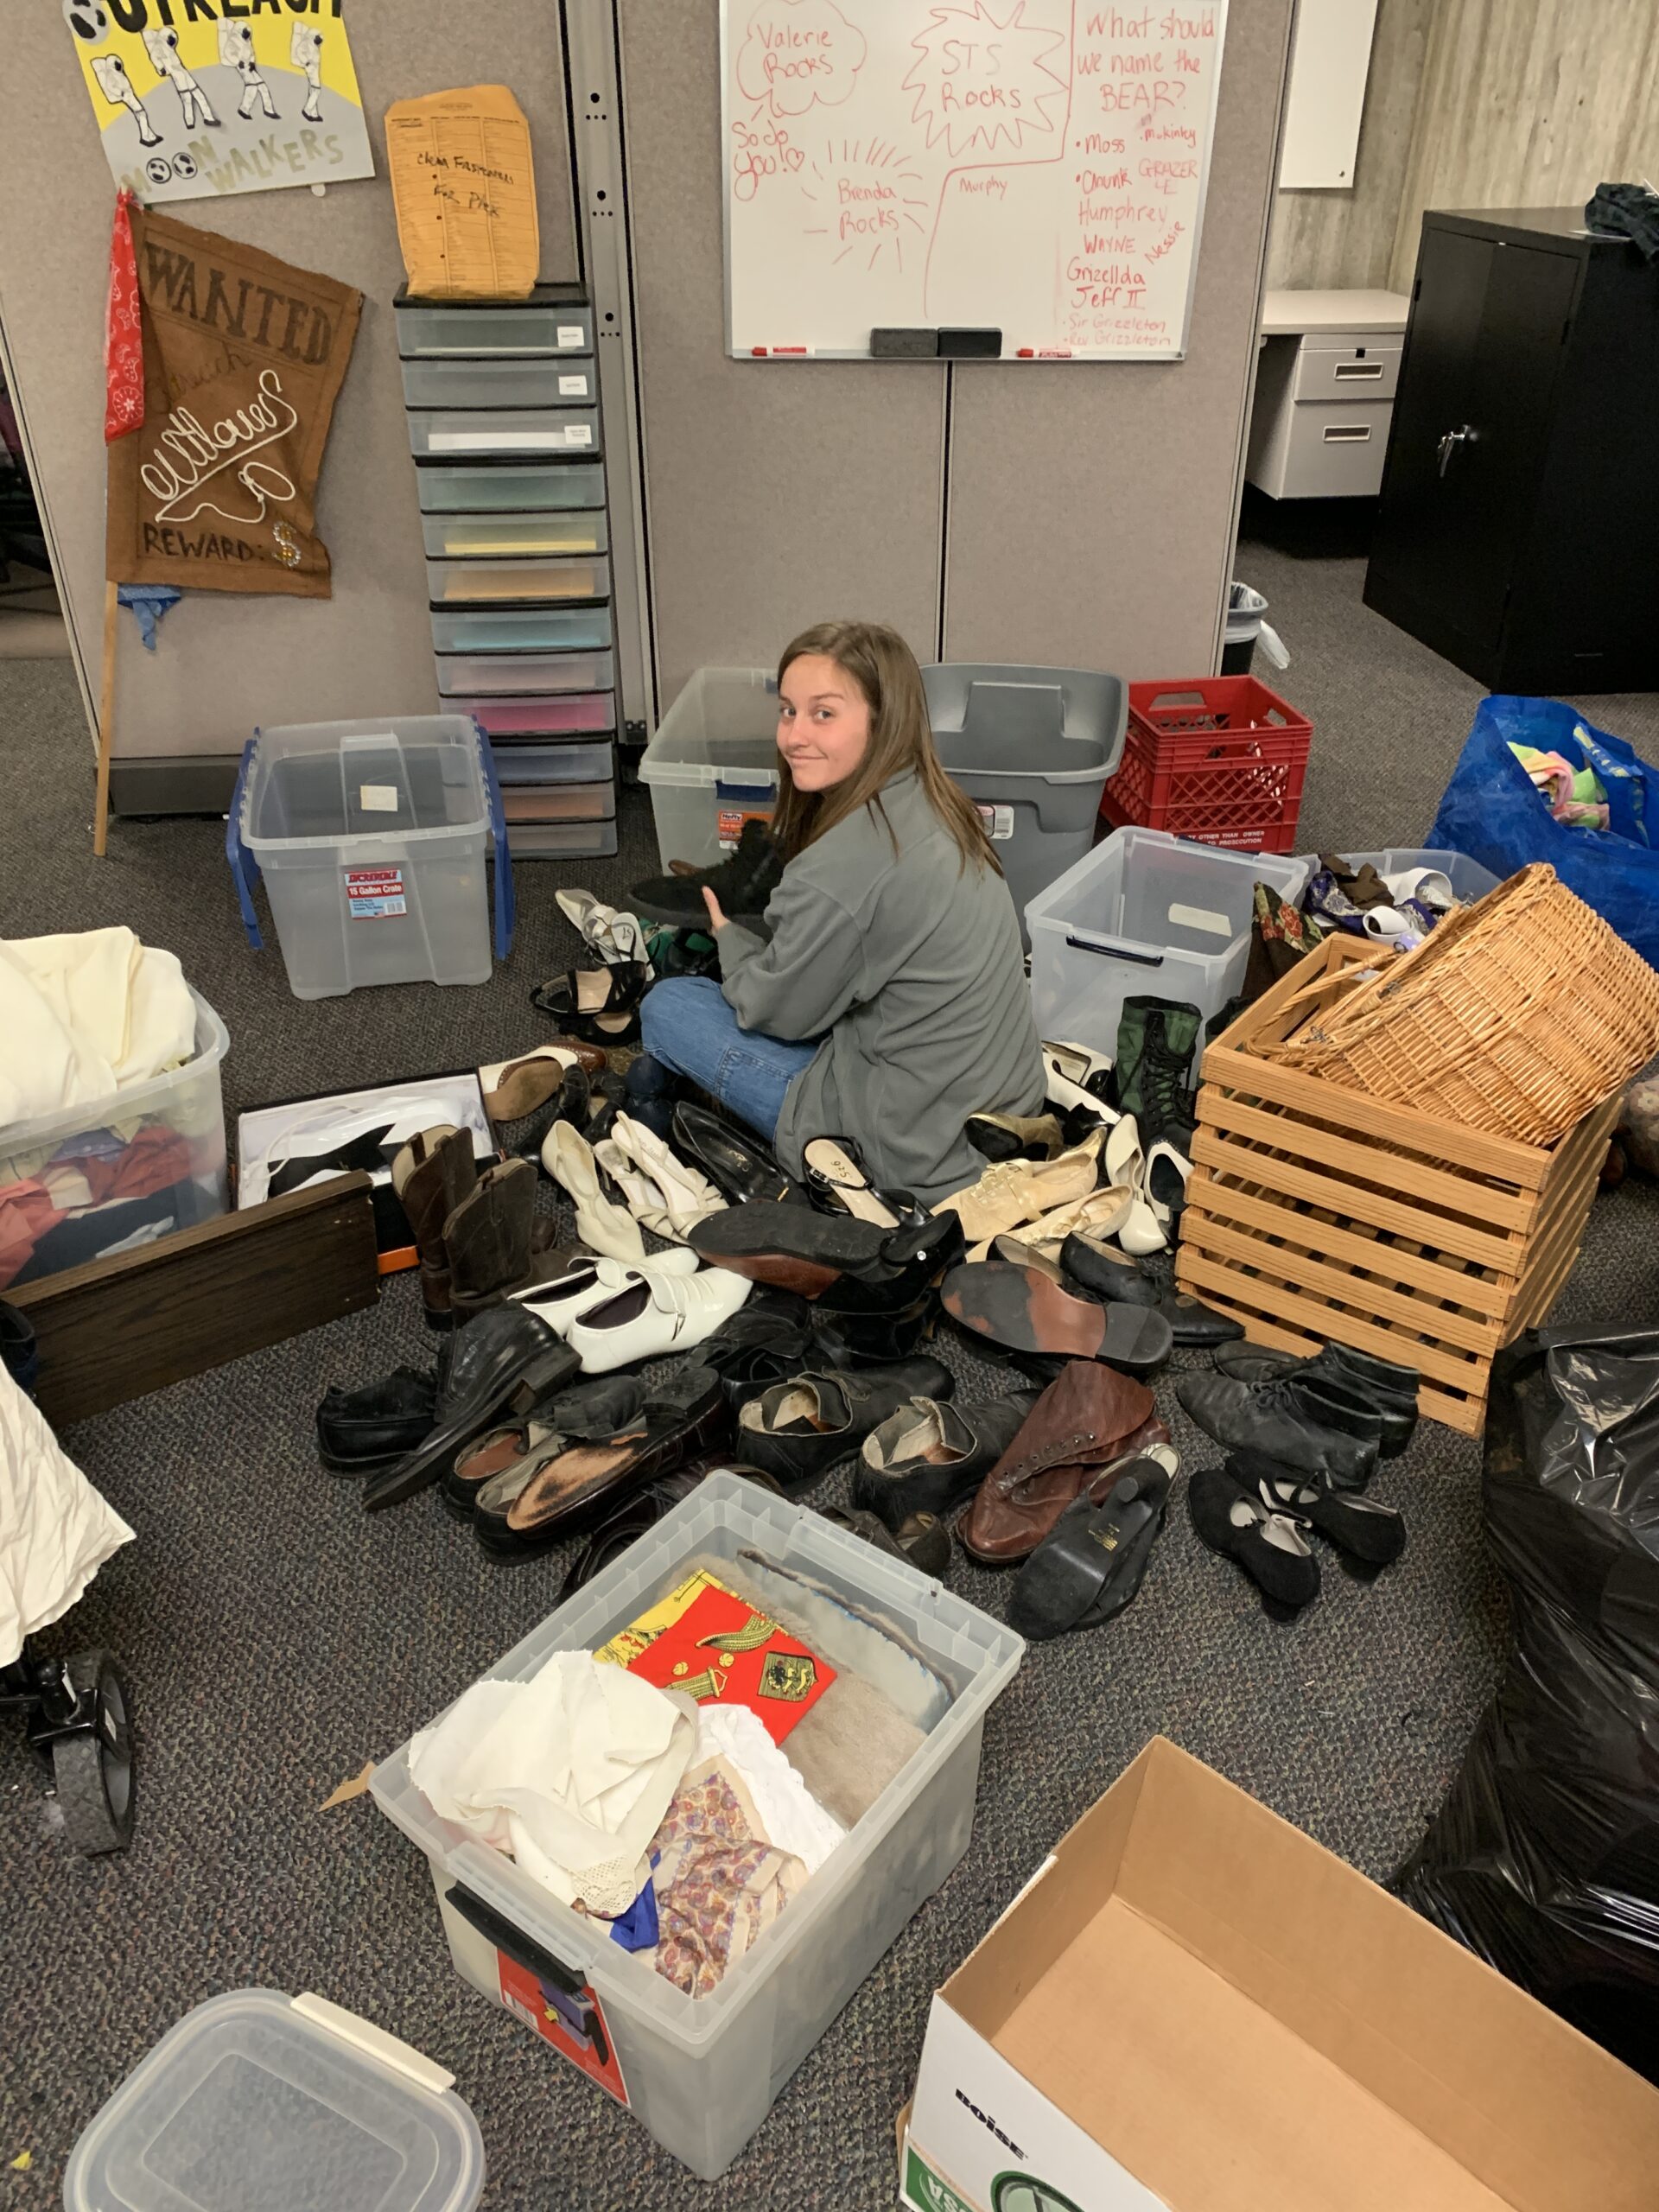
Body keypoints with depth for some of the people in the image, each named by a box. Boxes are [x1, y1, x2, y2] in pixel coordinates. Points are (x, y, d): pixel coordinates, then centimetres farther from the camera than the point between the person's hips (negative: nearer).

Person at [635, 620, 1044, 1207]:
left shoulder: (842, 866, -27)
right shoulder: (931, 805, 0)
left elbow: (777, 1010, -9)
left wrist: (728, 936, 9)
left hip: (919, 1157, -9)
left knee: (666, 1008, 0)